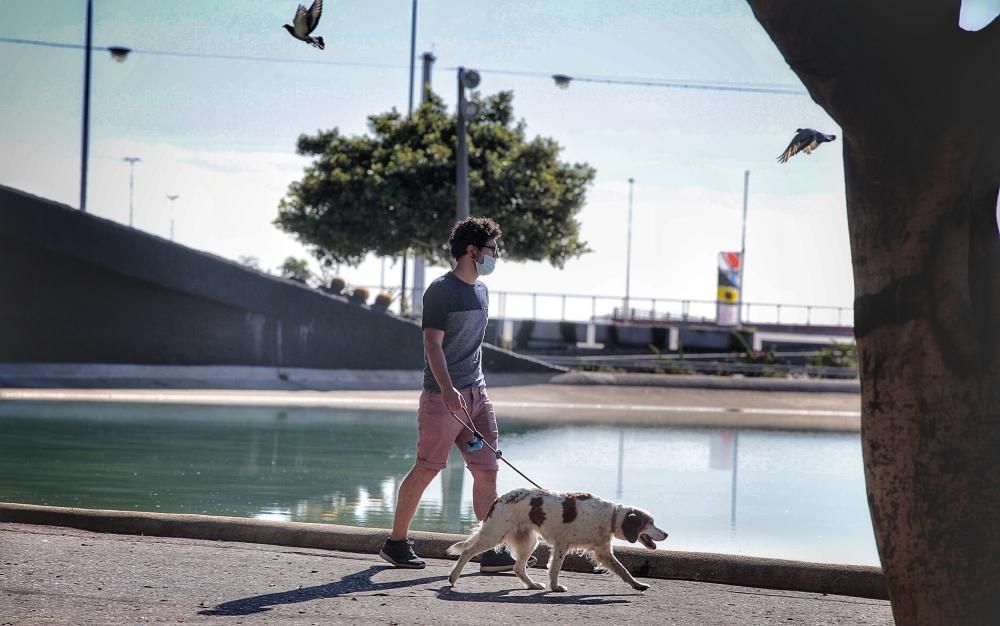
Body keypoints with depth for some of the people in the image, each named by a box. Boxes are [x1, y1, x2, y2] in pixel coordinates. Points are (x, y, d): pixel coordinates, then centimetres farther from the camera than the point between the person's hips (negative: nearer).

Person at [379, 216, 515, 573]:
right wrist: (447, 389, -28)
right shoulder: (442, 290, -10)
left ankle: (491, 551, 1)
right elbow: (433, 343, -17)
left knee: (487, 470, 1)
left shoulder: (481, 290, 16)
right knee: (427, 469, -2)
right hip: (443, 396, -8)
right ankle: (396, 542, 11)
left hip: (476, 394, 8)